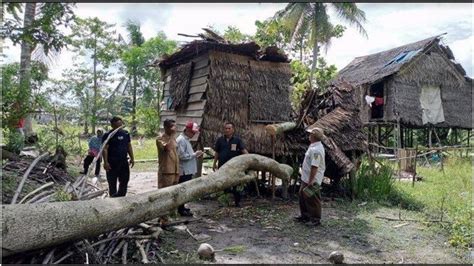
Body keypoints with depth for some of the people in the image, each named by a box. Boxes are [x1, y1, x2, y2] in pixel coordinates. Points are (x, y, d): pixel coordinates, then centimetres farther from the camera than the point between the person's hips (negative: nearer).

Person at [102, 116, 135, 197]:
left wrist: (132, 158, 10)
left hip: (124, 162, 5)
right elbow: (105, 149, -12)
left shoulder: (125, 134, 8)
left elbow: (129, 146, 14)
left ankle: (121, 196, 28)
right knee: (112, 182, 4)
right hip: (112, 163, -5)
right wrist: (105, 162, -19)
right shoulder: (107, 135, -8)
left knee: (125, 180, 12)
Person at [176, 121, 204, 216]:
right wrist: (195, 154, -16)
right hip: (184, 171, -10)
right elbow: (181, 156, -22)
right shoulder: (181, 140, -16)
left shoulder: (186, 140, 17)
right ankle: (181, 210, 4)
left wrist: (196, 154, 8)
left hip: (188, 170, 10)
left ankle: (181, 207, 25)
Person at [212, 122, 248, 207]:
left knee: (234, 184, 6)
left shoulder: (237, 140, -2)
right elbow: (217, 152, 10)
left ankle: (237, 202, 16)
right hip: (222, 165, 2)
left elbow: (243, 150, -13)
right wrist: (214, 163, 11)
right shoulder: (220, 140, 4)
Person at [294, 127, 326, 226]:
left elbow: (314, 167, -28)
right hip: (306, 178, 11)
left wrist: (310, 181, -25)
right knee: (302, 195, 20)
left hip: (312, 180, -11)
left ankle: (316, 219, 15)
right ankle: (305, 216, 34)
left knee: (313, 200, 2)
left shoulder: (316, 149, -25)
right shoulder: (314, 146, 9)